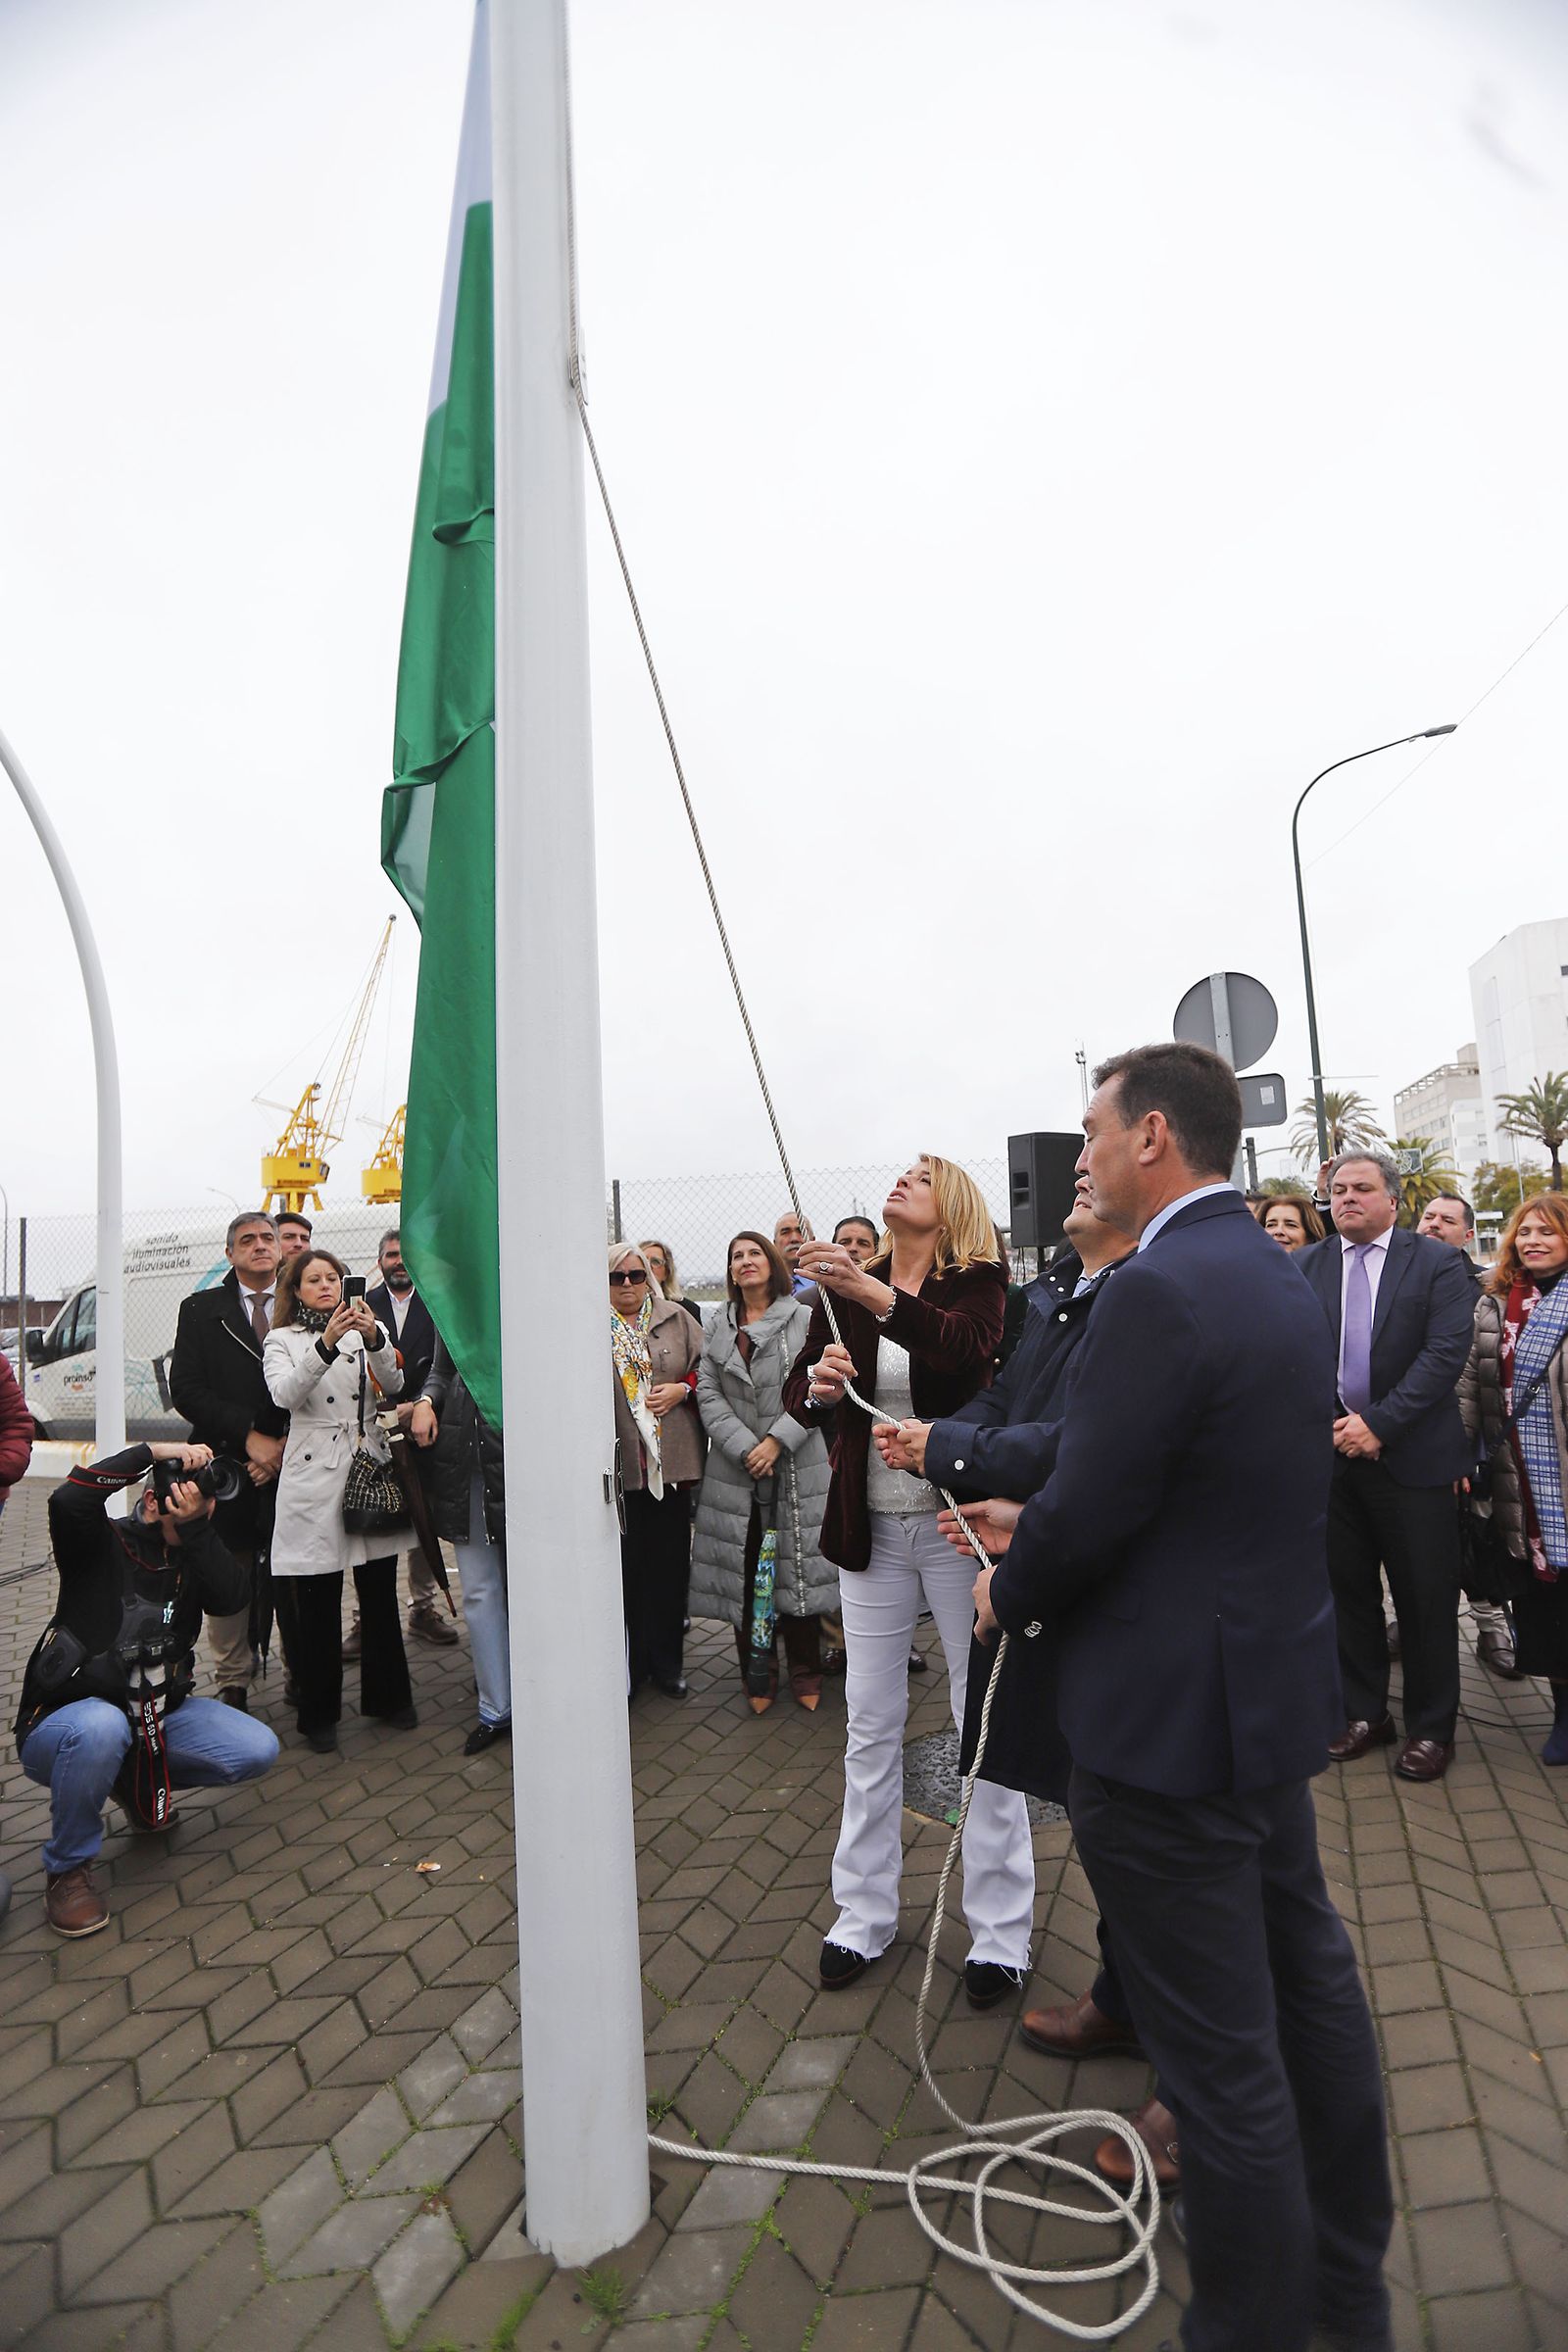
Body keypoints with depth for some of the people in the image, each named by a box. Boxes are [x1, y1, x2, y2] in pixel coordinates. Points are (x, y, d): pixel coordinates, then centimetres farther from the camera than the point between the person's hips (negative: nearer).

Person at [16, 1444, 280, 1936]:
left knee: (258, 1749, -11)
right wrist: (153, 1453, -34)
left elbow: (230, 1599, -21)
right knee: (102, 1726, -40)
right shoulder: (101, 1544, -14)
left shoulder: (193, 1557, -1)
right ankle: (67, 1869, -13)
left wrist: (197, 1527, -31)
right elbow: (68, 1501, -38)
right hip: (65, 1720, -5)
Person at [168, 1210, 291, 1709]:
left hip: (294, 1465, 0)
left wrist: (286, 1443, -9)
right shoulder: (200, 1310, 7)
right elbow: (185, 1388, -2)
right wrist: (249, 1436, -11)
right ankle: (233, 1685, 23)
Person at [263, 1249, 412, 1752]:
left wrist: (374, 1338, -25)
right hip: (314, 1476, -2)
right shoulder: (282, 1341, 5)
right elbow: (284, 1394, -15)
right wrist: (327, 1343, -29)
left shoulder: (368, 1330, 10)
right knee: (316, 1602, 4)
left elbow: (393, 1383, -7)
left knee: (380, 1594, 9)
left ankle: (387, 1697, 25)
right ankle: (318, 1714, 19)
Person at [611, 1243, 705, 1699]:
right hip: (617, 1468, -2)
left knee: (670, 1563, 9)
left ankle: (666, 1661, 24)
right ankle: (629, 1665, 19)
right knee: (626, 1566, 4)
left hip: (672, 1463, 2)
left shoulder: (677, 1319, 8)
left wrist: (682, 1389, -6)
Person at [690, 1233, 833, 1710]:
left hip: (796, 1467, -2)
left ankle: (805, 1675, 19)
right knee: (743, 1572, 4)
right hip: (735, 1469, 3)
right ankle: (757, 1675, 19)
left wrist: (777, 1441, -14)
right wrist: (744, 1446, -10)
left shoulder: (806, 1320, 1)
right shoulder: (719, 1328, 10)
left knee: (796, 1567, 3)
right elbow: (708, 1392, 3)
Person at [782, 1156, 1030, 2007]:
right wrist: (817, 1382, -21)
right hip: (872, 1529, 4)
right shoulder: (848, 1288, 5)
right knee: (870, 1726, 13)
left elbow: (965, 1346, -29)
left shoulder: (976, 1283, -6)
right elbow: (797, 1393, 2)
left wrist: (878, 1296, -42)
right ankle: (863, 1913, 30)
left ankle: (999, 1928, 25)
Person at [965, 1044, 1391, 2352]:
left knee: (1222, 2060, 8)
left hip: (1172, 1723, -10)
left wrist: (1010, 1592, -3)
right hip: (1277, 1692, 10)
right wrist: (1040, 1531, 10)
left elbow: (1088, 1516, -24)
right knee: (1311, 1992, 25)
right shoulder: (1279, 1280, 6)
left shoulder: (1158, 1292, -24)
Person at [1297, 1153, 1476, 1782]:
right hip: (1331, 1451, 3)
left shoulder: (1438, 1263, -3)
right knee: (1347, 1590, 13)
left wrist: (1379, 1423, -18)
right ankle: (1364, 1714, 29)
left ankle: (1431, 1728, 25)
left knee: (1425, 1599, 7)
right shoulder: (1305, 1267, 5)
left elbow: (1445, 1352, -12)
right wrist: (1325, 1423, -12)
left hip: (1411, 1455, -2)